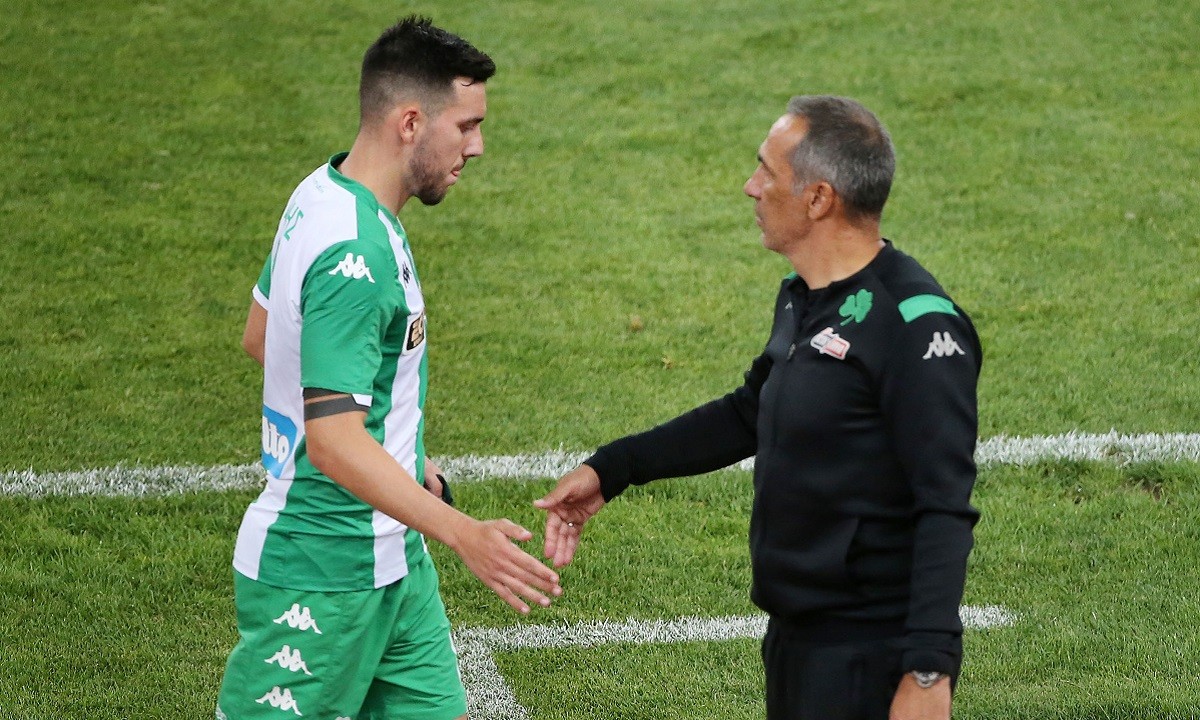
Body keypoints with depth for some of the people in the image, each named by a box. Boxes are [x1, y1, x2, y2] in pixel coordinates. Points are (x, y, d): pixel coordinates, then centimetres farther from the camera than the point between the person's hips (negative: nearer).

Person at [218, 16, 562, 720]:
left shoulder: (321, 194, 5)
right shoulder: (353, 258, -26)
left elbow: (261, 335, 19)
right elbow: (334, 442, -31)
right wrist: (462, 532, -37)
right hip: (320, 578, -10)